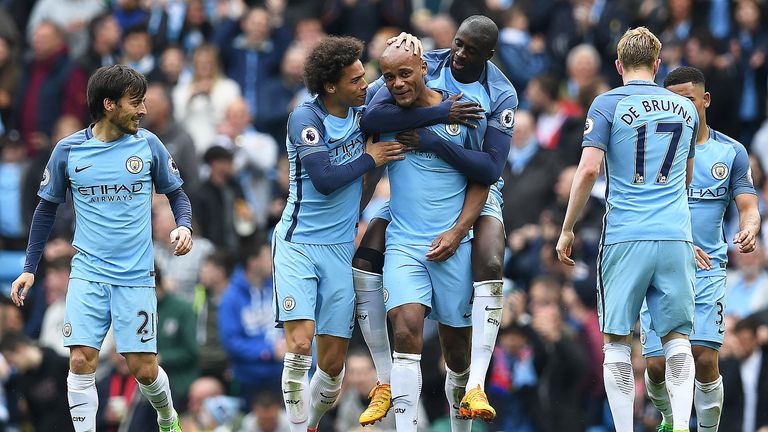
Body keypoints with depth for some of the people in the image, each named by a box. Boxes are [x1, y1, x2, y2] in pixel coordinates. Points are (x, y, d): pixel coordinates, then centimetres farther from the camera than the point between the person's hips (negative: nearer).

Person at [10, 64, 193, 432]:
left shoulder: (148, 144, 0)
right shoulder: (68, 150, -1)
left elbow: (176, 193, 13)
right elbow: (47, 208, 11)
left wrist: (184, 226, -9)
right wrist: (29, 268, 9)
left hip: (136, 277, 0)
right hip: (88, 275, 0)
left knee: (144, 370, 2)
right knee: (82, 361, -14)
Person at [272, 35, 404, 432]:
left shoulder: (362, 113, 5)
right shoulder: (305, 119, -12)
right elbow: (325, 180, -20)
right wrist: (369, 159, -10)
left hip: (339, 249, 5)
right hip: (297, 245, -5)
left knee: (332, 364, 2)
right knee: (299, 344, -20)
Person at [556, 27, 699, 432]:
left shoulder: (608, 104, 0)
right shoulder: (685, 108, 13)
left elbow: (588, 169, -10)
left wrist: (567, 230, -2)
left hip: (625, 236, -3)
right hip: (675, 237, 3)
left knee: (616, 340, 5)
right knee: (677, 337, 7)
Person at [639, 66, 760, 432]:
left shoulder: (731, 152, 9)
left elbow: (748, 207, 5)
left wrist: (748, 230, -20)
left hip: (708, 268, 0)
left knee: (704, 358, -15)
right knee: (657, 364, -6)